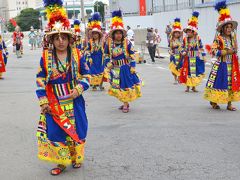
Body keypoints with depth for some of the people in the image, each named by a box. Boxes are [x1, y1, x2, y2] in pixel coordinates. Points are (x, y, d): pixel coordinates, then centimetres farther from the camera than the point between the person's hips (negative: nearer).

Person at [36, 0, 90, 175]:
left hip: (74, 102, 0)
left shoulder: (78, 55, -4)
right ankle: (61, 162, 17)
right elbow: (40, 80, -1)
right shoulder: (45, 57, -3)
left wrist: (78, 90, -16)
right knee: (55, 131, 2)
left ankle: (76, 158, 30)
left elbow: (86, 77, 0)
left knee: (76, 130, 10)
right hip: (54, 103, 0)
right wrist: (43, 101, -6)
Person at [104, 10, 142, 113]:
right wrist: (108, 63, -4)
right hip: (115, 69, 3)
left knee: (126, 85, -2)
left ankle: (126, 104, 6)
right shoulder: (109, 43, -2)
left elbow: (132, 55, -5)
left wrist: (133, 66, -9)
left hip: (125, 68, -3)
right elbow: (106, 55, 10)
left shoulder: (127, 43, -9)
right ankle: (125, 103, 25)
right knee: (117, 86, 9)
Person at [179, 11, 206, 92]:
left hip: (196, 58, -1)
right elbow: (183, 47, 6)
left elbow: (201, 48, 0)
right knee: (187, 72, 3)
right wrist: (183, 52, -13)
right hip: (188, 58, 1)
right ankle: (188, 86, 14)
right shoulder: (185, 39, -1)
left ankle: (194, 86, 17)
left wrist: (203, 56, -2)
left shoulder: (198, 39, -4)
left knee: (195, 72, 5)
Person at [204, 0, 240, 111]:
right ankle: (213, 101, 13)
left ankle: (229, 103, 11)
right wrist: (226, 52, -19)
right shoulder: (218, 39, -10)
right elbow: (214, 51, -18)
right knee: (219, 83, -3)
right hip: (221, 65, -6)